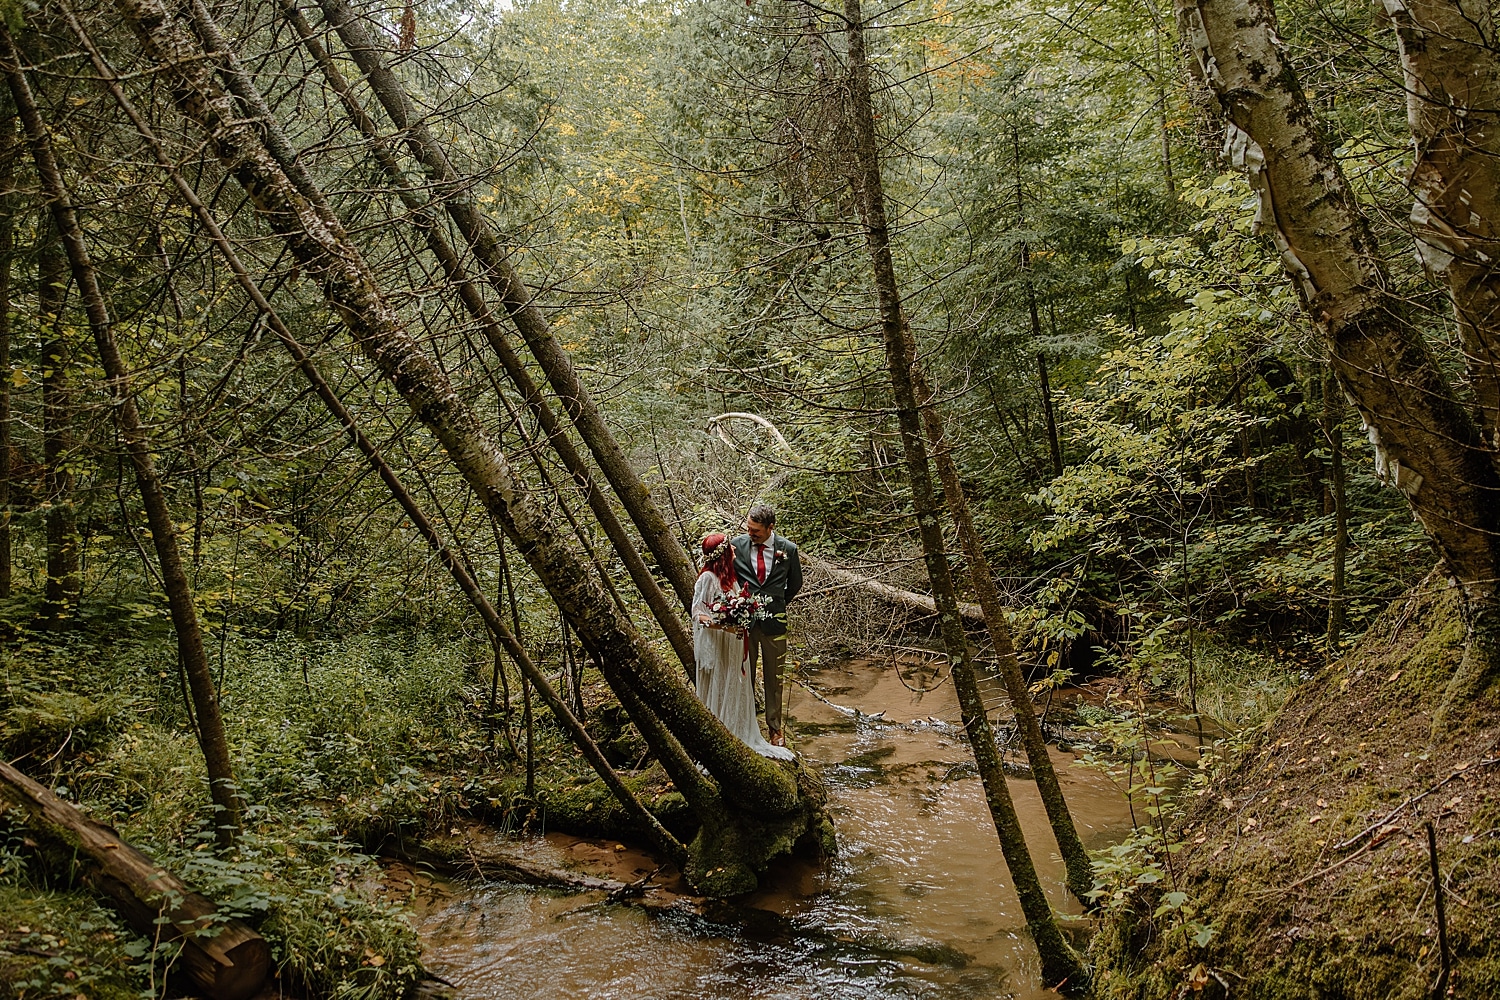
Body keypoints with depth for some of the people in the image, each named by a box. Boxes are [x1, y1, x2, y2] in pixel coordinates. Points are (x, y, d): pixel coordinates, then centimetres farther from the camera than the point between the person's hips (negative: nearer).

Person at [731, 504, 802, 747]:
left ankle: (775, 728, 21)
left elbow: (795, 583, 11)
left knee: (773, 678, 9)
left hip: (773, 620, 0)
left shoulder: (787, 549, -5)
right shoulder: (737, 545, -5)